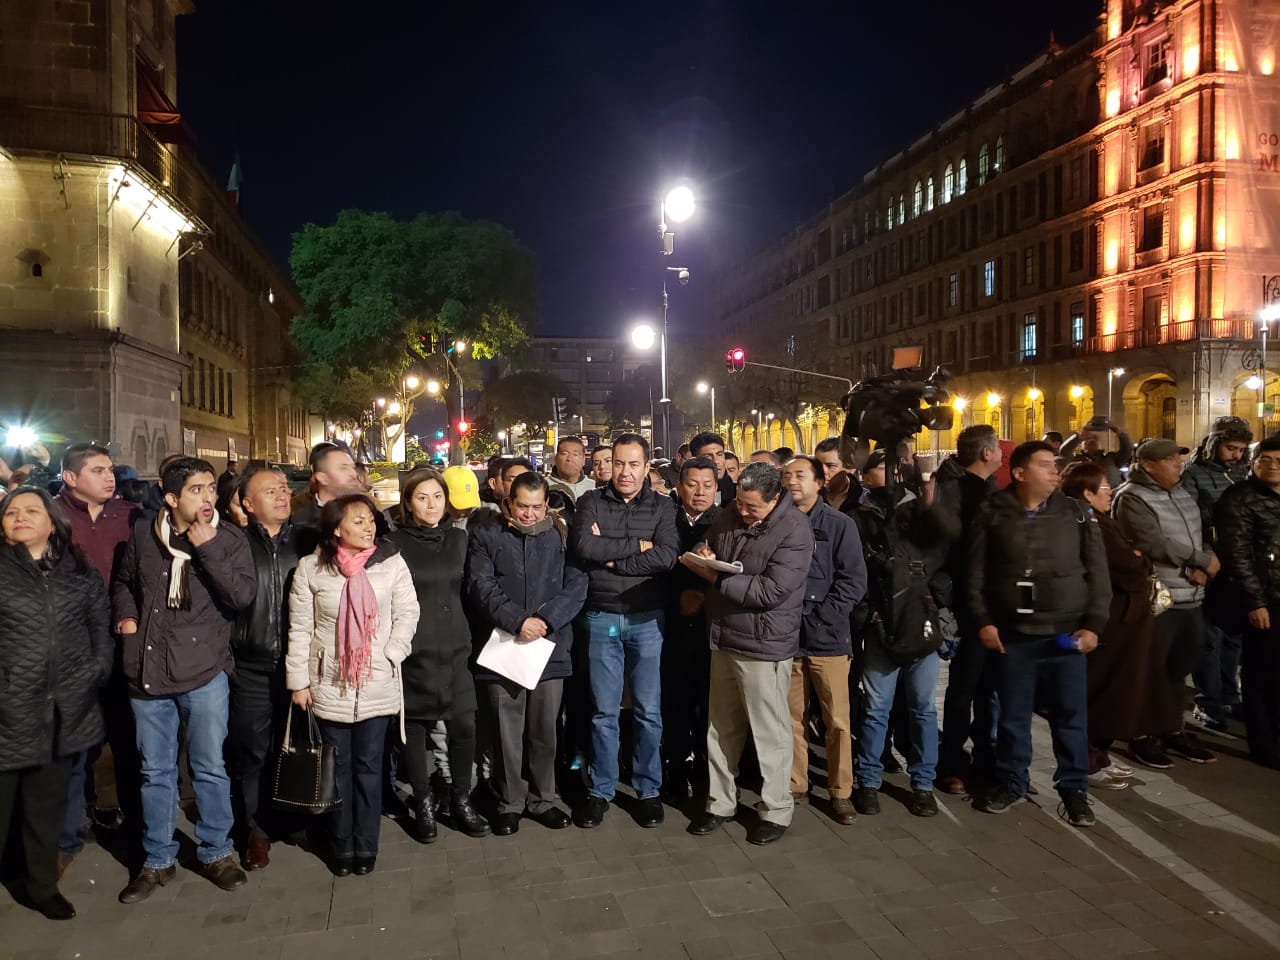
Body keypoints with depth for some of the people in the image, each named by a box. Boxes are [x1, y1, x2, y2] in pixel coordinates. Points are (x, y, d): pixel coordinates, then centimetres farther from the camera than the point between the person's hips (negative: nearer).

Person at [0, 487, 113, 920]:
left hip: (63, 712, 3)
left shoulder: (80, 571, 9)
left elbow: (100, 626, 11)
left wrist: (98, 670, 0)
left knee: (48, 805, 15)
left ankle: (43, 886, 30)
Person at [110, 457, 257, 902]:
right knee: (155, 771, 14)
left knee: (210, 768, 8)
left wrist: (206, 547, -20)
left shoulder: (229, 539, -5)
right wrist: (126, 614, 2)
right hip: (148, 671, 2)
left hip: (204, 673, -2)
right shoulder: (143, 533, 2)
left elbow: (243, 595, -18)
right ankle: (157, 860, 30)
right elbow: (122, 580, 20)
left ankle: (215, 852, 26)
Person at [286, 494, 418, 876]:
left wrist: (389, 657, -9)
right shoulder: (310, 568, -6)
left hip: (378, 686, 0)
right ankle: (341, 846, 27)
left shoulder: (392, 562, -6)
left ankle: (366, 845, 24)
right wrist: (299, 681, -2)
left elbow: (407, 614, 0)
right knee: (337, 768, 12)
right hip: (330, 685, 0)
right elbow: (300, 629, -2)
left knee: (369, 767, 10)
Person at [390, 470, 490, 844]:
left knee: (464, 725, -1)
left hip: (456, 647, 3)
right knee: (414, 726, 6)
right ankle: (423, 804, 23)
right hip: (414, 650, -2)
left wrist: (469, 633, 11)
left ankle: (461, 800, 18)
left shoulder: (459, 539, 8)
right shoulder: (396, 544, -3)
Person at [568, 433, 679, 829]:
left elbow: (666, 556, -13)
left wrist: (610, 556, -13)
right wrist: (636, 545, -12)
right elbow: (582, 546, -16)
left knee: (648, 711, 8)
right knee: (604, 711, 8)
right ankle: (600, 790, 23)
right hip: (602, 618, 0)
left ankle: (648, 789, 24)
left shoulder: (662, 507, 3)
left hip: (647, 619, 0)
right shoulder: (591, 502, 3)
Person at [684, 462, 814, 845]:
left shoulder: (794, 530, -17)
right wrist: (706, 559, -5)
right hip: (724, 637, 7)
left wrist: (715, 578, -19)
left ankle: (776, 810, 23)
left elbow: (770, 591, -24)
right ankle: (720, 802, 30)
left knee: (770, 732, 6)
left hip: (765, 644, -6)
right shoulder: (730, 514, 5)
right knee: (721, 728, 15)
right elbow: (710, 551, 20)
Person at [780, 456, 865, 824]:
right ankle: (795, 785, 26)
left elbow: (854, 580, -6)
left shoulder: (839, 524, -1)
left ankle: (841, 792, 19)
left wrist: (817, 617, -13)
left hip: (827, 638, -2)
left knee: (837, 721, 5)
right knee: (791, 718, 11)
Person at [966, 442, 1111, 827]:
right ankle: (1010, 782, 27)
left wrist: (1093, 624, -3)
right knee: (1012, 714, 11)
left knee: (1071, 715, 8)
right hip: (1011, 633, 0)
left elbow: (1097, 572, 3)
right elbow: (976, 572, 1)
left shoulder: (1075, 513, 2)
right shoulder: (993, 514, -1)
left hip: (1066, 633, 1)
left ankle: (1074, 789, 23)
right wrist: (982, 621, -4)